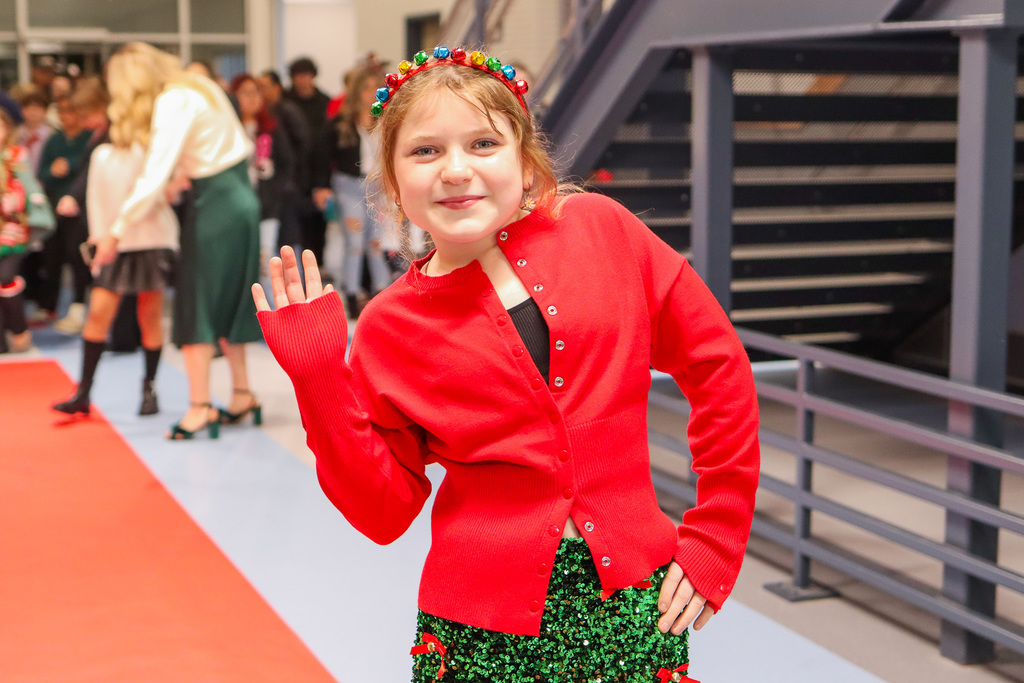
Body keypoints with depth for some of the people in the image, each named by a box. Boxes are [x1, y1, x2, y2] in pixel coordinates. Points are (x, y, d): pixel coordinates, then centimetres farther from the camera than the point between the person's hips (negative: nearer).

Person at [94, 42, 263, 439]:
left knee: (198, 305, -4)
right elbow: (243, 148, 12)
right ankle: (242, 394, 19)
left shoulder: (173, 104, -15)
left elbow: (153, 180, -21)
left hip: (216, 205, -9)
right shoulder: (201, 86, 10)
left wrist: (115, 234, -16)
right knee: (225, 303, 15)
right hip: (240, 198, 9)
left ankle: (200, 406, -4)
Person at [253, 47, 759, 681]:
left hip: (633, 601, 0)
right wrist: (320, 377, -11)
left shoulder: (600, 231, -3)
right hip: (484, 622, 0)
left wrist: (714, 543, 0)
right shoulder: (389, 330, -2)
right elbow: (384, 513, -2)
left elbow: (718, 366, 1)